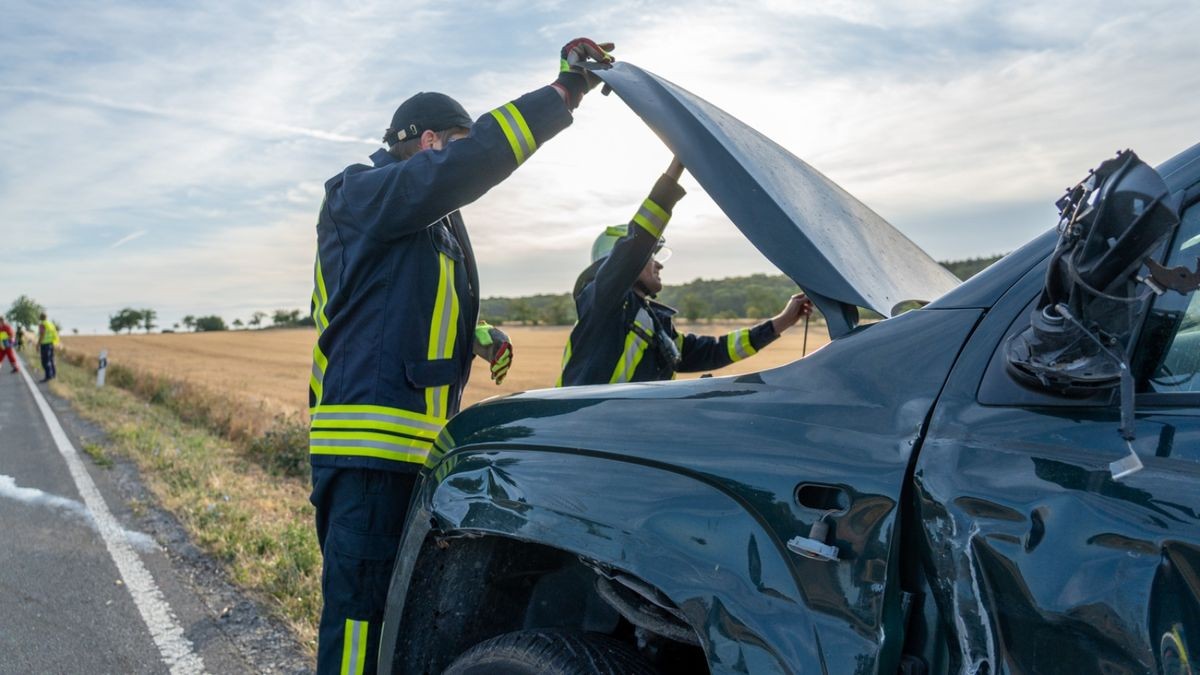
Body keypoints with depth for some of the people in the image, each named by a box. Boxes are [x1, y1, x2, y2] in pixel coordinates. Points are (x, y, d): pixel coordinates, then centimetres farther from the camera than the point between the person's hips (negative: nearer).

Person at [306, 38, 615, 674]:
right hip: (369, 445, -10)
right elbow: (465, 165, -23)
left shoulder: (429, 225, 24)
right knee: (358, 607, -7)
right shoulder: (361, 193, -6)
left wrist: (479, 337, 18)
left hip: (418, 447, 10)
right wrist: (562, 93, -20)